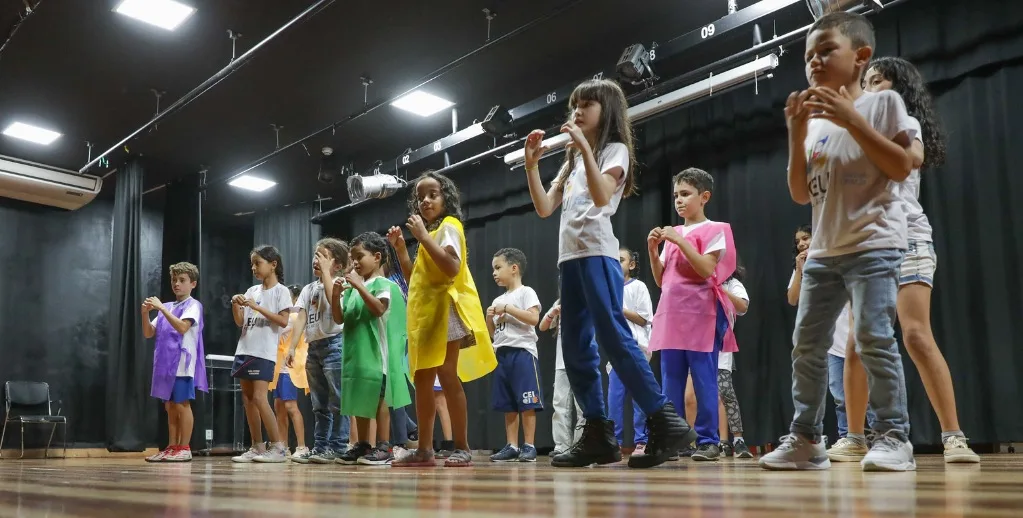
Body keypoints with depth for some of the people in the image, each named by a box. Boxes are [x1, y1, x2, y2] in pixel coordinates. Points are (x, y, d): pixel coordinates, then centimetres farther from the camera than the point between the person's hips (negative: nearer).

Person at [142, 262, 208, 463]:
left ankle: (184, 448, -1)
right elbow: (148, 333, 13)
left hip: (182, 363, -7)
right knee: (170, 406, 9)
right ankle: (172, 447, 15)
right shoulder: (167, 308, 17)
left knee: (181, 404, -6)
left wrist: (161, 308, -21)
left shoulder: (193, 305, -3)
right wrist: (145, 313, -4)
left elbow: (182, 327, -21)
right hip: (167, 363, 7)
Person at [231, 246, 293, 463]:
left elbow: (283, 321, -13)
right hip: (245, 350, 7)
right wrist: (235, 305, -4)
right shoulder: (251, 291, 14)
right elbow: (240, 322, 14)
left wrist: (258, 308, -16)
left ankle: (278, 447, -9)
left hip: (264, 352, -7)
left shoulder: (281, 291, -3)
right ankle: (257, 448, 12)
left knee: (259, 397, -15)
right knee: (247, 399, 6)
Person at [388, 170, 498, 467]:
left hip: (445, 309, -10)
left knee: (447, 376, -13)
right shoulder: (431, 233, 23)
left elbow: (452, 268, -23)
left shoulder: (448, 226, -5)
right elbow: (414, 278, 24)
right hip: (427, 313, 10)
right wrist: (401, 248, 15)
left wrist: (423, 236, -20)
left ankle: (462, 448, -9)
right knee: (422, 380, 7)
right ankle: (424, 449, 10)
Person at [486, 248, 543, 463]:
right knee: (508, 405, 7)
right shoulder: (498, 300, 19)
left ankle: (529, 446, -4)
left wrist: (508, 308, -15)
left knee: (527, 403, -7)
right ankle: (511, 446, 10)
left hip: (522, 351, -7)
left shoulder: (526, 292, -1)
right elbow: (492, 332, 22)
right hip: (502, 354, 7)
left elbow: (534, 318, -17)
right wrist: (489, 317, 2)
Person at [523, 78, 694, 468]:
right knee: (575, 348, 2)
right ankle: (599, 434, 5)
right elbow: (544, 208, 17)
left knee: (613, 338, -18)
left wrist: (584, 147, -18)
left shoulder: (614, 149, 4)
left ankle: (665, 422, -16)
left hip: (597, 254, -8)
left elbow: (602, 196, -15)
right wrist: (531, 164, 10)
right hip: (569, 257, 8)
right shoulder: (572, 161, 26)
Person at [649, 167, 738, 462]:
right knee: (670, 383, 5)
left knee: (704, 381, -5)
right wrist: (653, 249, 1)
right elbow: (660, 280, 15)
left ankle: (708, 441, 0)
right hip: (671, 316, 6)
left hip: (701, 316, -6)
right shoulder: (672, 234, 17)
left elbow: (707, 270, -14)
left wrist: (680, 241, -16)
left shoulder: (714, 230, 1)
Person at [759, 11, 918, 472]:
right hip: (823, 249, 6)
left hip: (873, 242, -6)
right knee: (806, 344, 3)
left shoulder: (882, 102, 0)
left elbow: (901, 168, -11)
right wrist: (797, 135, -2)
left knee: (873, 337, -15)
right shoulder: (814, 123, 14)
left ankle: (893, 436, -5)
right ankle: (805, 440, 9)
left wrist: (852, 120, -16)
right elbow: (801, 194, 9)